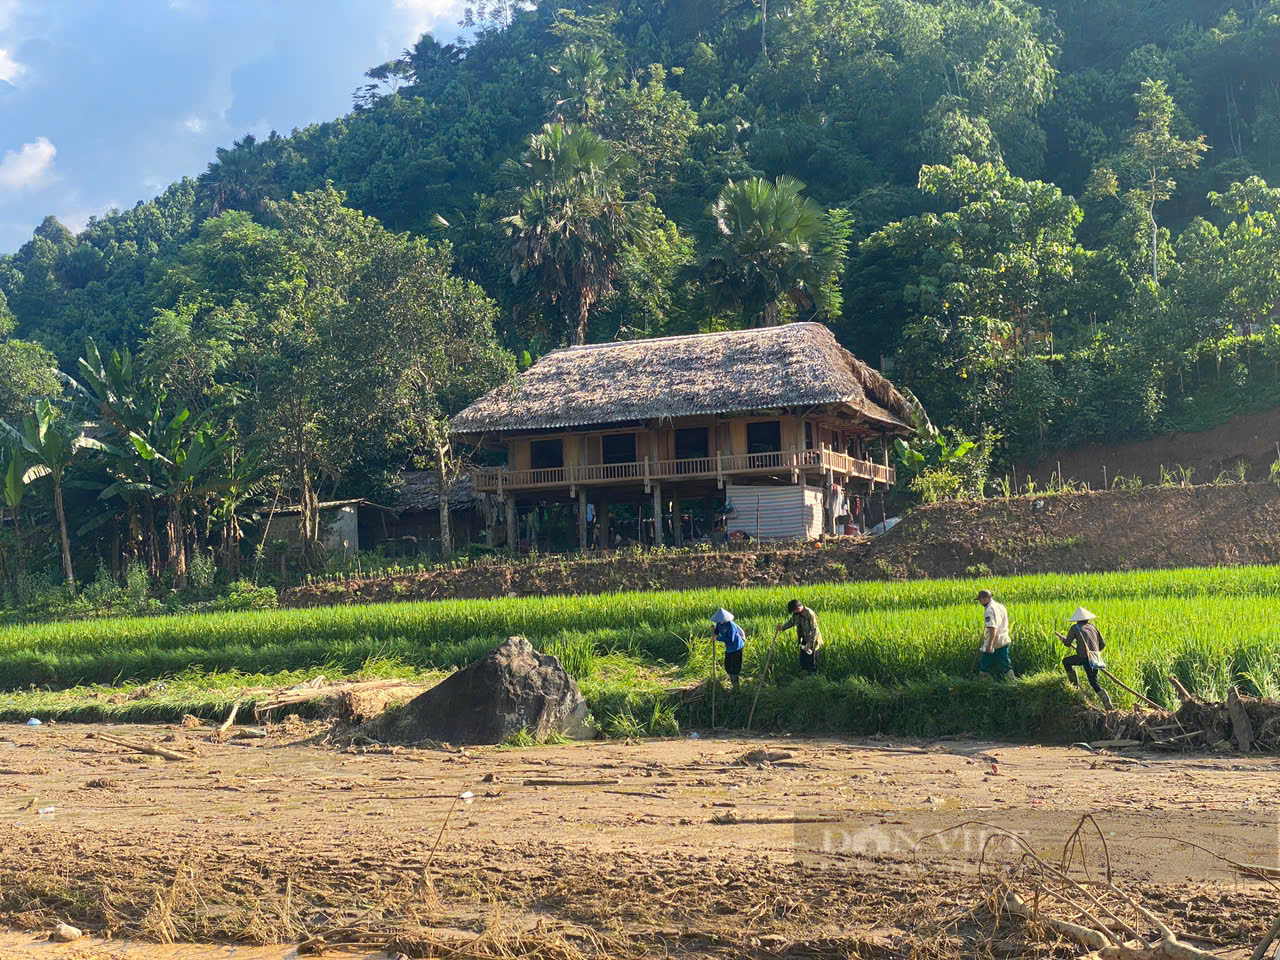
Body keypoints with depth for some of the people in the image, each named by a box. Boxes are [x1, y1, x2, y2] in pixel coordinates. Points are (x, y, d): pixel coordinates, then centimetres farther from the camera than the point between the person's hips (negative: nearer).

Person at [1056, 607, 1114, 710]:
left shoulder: (1075, 628, 3)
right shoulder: (1093, 627, 18)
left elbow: (1067, 643, 5)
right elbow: (1102, 644, 19)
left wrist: (1061, 637, 25)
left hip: (1084, 657, -5)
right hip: (1096, 658, 5)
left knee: (1066, 661, 21)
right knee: (1094, 682, 12)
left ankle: (1076, 686, 20)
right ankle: (1108, 704, 0)